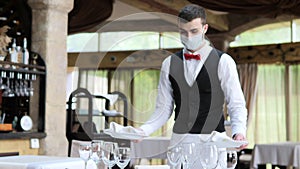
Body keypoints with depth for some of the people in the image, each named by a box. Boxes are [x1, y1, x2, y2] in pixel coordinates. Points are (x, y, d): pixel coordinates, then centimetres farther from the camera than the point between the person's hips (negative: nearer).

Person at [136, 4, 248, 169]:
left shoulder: (223, 62, -1)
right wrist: (143, 130, -6)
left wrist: (239, 132, -21)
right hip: (179, 142, 3)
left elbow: (236, 105, -3)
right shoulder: (169, 64, 9)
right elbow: (164, 108, 10)